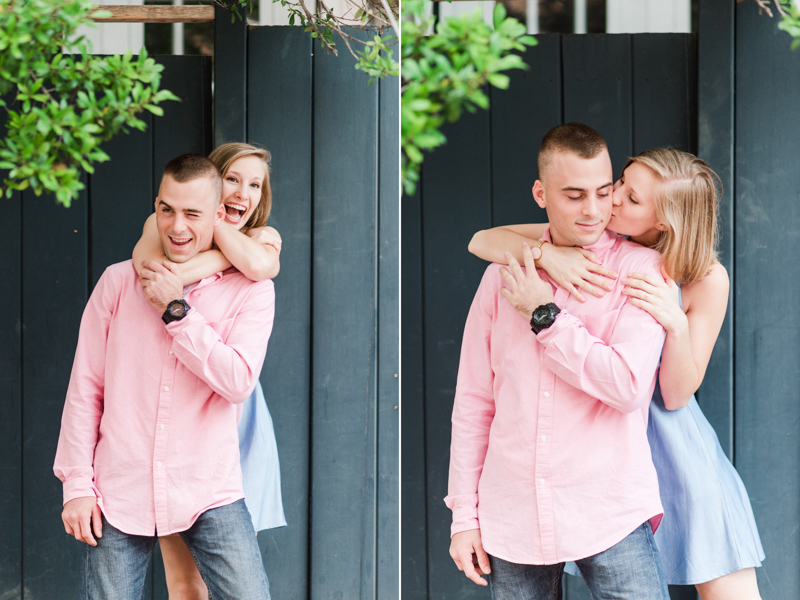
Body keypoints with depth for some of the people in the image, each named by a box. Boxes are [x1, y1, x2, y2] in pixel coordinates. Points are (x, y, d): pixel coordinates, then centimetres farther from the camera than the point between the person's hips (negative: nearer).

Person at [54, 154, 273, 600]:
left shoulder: (250, 291, 0)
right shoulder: (119, 282, 4)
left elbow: (239, 382, -14)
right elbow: (85, 387, 6)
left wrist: (176, 310, -12)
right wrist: (77, 483, 2)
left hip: (210, 494, -1)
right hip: (119, 495, 1)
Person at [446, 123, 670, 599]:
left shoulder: (641, 268, -2)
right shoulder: (504, 276, 7)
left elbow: (628, 386, -15)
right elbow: (473, 401, 10)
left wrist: (544, 316, -8)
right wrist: (465, 514, 8)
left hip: (610, 518, -3)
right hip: (512, 519, 3)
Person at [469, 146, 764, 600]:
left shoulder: (707, 280, -12)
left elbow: (677, 395, -10)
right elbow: (482, 241, -10)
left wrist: (676, 324, -29)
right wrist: (547, 253, -29)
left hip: (674, 450, -2)